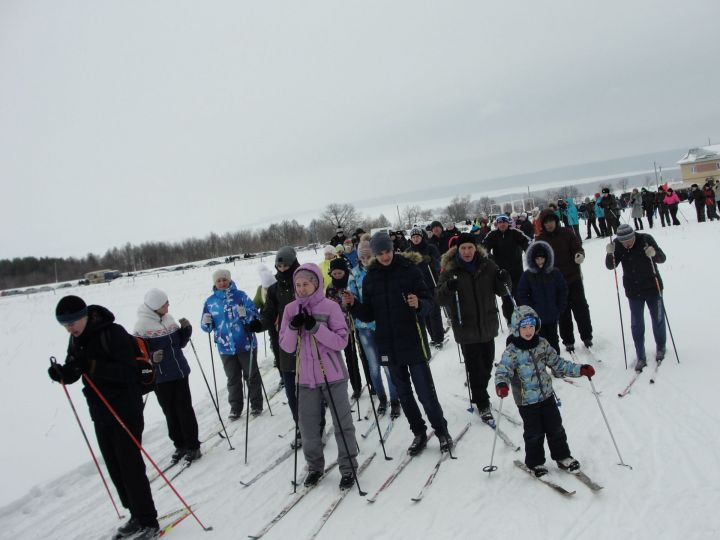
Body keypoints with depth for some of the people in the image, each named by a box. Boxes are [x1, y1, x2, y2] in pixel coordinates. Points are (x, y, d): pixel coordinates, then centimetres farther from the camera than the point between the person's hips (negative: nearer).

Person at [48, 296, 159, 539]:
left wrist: (92, 366, -34)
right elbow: (73, 374, 10)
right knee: (114, 467, 12)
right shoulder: (76, 340, 6)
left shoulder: (113, 333, -18)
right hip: (100, 412, 8)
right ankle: (137, 515, 26)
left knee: (130, 465, -5)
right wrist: (61, 373, -13)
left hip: (126, 410, -8)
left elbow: (127, 371, -25)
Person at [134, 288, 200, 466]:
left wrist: (186, 329, -5)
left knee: (185, 410, 6)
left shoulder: (169, 319, 4)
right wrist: (151, 358, -27)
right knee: (171, 413, 8)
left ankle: (193, 446, 17)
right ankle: (180, 445, 24)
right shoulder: (142, 325, -11)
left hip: (180, 372, 4)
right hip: (160, 377, -3)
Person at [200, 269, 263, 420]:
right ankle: (235, 407, 27)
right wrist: (206, 323, -15)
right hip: (225, 347, 3)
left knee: (251, 375, 11)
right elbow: (207, 327, 7)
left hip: (246, 344, -2)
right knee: (233, 379, 15)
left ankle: (256, 404, 25)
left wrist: (245, 314, -28)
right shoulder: (210, 301, 1)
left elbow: (255, 315, -8)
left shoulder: (240, 295, -7)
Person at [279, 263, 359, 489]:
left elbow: (341, 341, -11)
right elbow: (286, 346, 2)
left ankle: (348, 467, 20)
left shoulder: (330, 306, -7)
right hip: (306, 377, 3)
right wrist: (293, 328, -17)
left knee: (342, 423, 5)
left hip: (332, 375, -3)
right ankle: (315, 466, 29)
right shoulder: (291, 309, 2)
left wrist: (315, 327, -22)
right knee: (308, 425, 10)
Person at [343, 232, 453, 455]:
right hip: (388, 346, 4)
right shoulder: (370, 278, 5)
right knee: (404, 393, 14)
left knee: (425, 391, 0)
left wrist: (419, 304, -28)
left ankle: (441, 431, 20)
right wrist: (353, 305, -10)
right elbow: (369, 315, 8)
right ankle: (419, 433, 29)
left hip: (413, 342, -4)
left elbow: (428, 300, -6)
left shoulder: (409, 269, -6)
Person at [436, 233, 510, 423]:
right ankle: (482, 404, 17)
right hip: (466, 327, -3)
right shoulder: (450, 269, -8)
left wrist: (504, 280, -15)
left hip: (487, 325, 4)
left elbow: (501, 291, 7)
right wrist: (448, 287, -32)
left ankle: (479, 392, 39)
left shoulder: (487, 265, 0)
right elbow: (440, 298, -11)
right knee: (475, 367, 1)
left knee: (487, 364, 16)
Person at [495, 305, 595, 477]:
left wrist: (580, 370, -1)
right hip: (526, 401, -4)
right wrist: (501, 384, -46)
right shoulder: (512, 351, -16)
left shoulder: (542, 344, -1)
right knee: (534, 433, 6)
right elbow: (502, 371, -24)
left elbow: (558, 364, 7)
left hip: (547, 396, 4)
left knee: (556, 428, 14)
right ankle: (535, 463, 25)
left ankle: (563, 456, 34)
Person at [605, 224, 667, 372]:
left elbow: (662, 258, -14)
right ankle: (641, 357, 12)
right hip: (633, 292, 1)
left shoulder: (646, 239, -18)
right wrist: (610, 254, -32)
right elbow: (610, 266, -12)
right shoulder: (617, 245, -12)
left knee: (658, 319, 11)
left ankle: (660, 348, 34)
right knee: (636, 324, 3)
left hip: (652, 287, -1)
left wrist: (654, 253, -37)